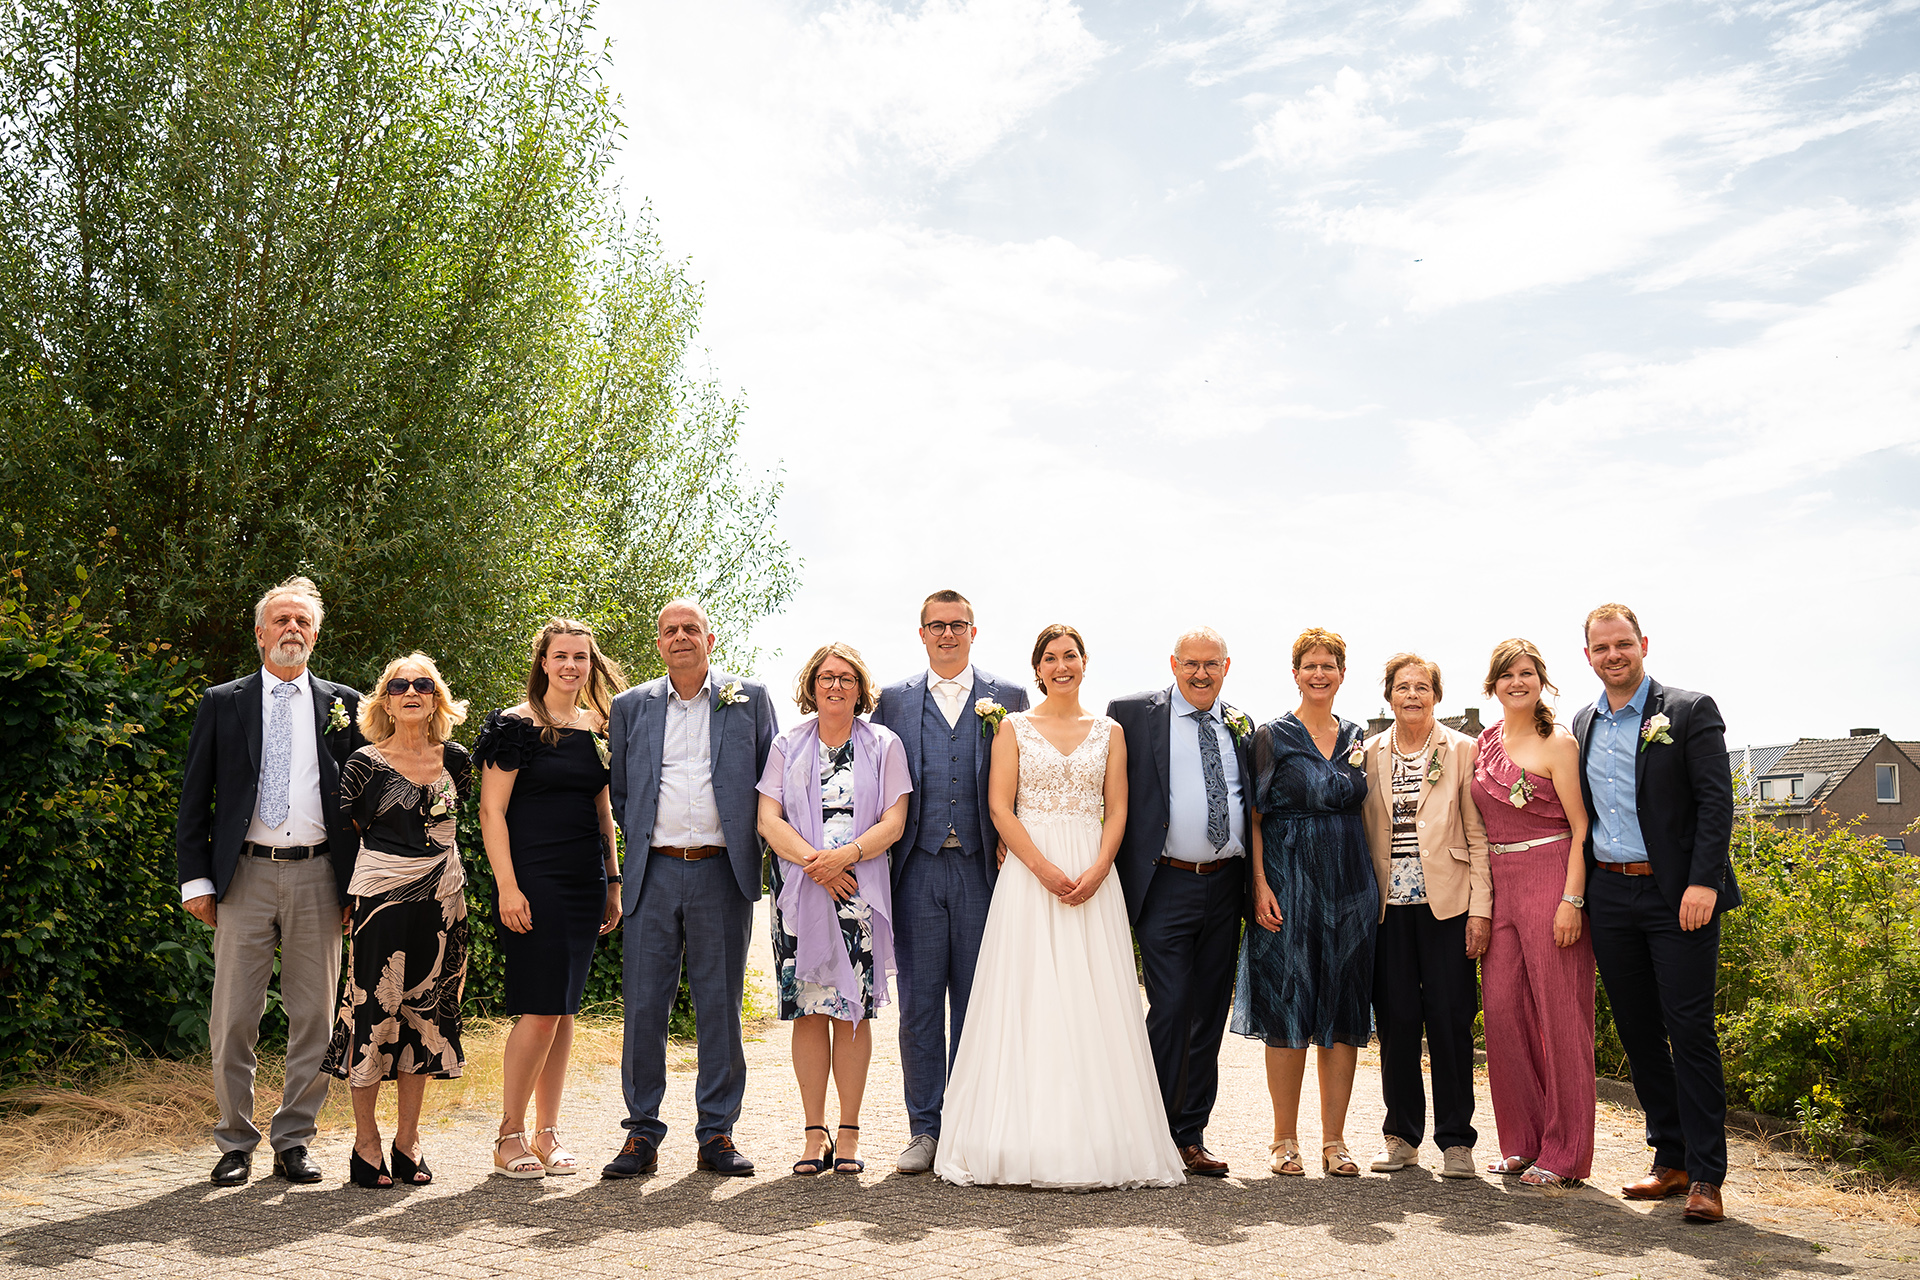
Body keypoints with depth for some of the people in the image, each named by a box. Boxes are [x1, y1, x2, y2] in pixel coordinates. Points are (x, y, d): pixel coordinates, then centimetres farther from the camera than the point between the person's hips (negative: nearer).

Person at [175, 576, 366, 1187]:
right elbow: (194, 798, 7)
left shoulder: (343, 704, 9)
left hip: (318, 876, 1)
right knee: (233, 1020, 2)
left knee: (314, 1017, 5)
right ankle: (235, 1141, 16)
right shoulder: (222, 703, 8)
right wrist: (196, 878, -1)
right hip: (245, 875, 0)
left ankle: (293, 1140, 17)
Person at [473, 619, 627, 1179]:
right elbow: (491, 811, -8)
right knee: (540, 1011, -8)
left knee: (565, 1009, 8)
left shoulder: (599, 727, 13)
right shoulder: (516, 726, -4)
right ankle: (510, 1136, 6)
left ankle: (547, 1134, 17)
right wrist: (507, 887, -15)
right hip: (533, 881, -6)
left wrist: (613, 882, 16)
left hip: (585, 882, 6)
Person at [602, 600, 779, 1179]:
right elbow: (620, 791, 17)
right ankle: (642, 1135, 12)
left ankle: (717, 1134, 14)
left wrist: (748, 840, 4)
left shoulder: (749, 697, 7)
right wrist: (639, 842, 8)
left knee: (720, 1006, 4)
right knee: (643, 1005, 1)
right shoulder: (631, 706, 12)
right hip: (654, 872, 1)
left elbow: (772, 779, 10)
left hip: (721, 871, -1)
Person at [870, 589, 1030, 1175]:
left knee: (975, 1002, 5)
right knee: (919, 1004, 3)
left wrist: (1013, 846, -5)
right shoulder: (893, 699, 10)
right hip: (918, 868, 1)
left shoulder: (1008, 697, 8)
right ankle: (924, 1129, 13)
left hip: (982, 867, 0)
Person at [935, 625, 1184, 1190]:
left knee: (1094, 1003, -1)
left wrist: (1097, 870, -10)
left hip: (1094, 877, 2)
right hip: (1028, 873, -2)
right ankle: (1027, 1145, 0)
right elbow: (1000, 808, -2)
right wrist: (1045, 869, -13)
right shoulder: (1014, 728, 6)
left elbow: (1116, 811, 7)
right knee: (1029, 1000, -4)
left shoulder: (1108, 732, 12)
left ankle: (1098, 1140, 4)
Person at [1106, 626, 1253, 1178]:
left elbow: (1252, 804, 17)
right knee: (1170, 1010, -8)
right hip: (1166, 885, -5)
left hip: (1225, 887, 5)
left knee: (1210, 1015, 9)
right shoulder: (1133, 713, 0)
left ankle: (1192, 1135, 19)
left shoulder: (1240, 725, 13)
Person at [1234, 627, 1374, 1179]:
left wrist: (1375, 886, 7)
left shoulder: (1357, 739, 12)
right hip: (1288, 880, -4)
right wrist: (1260, 884, -13)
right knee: (1287, 1009, -1)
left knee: (1344, 1010, 4)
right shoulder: (1272, 736, 0)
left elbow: (1363, 813, 16)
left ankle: (1334, 1139, 13)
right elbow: (1254, 817, -3)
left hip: (1349, 883, 4)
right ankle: (1285, 1139, 10)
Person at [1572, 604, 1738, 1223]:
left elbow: (1716, 801, -8)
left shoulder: (1691, 712, -2)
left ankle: (1705, 1176, 1)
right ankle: (1670, 1159, 21)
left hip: (1676, 895, -5)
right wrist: (1578, 892, 10)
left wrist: (1703, 883, -17)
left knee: (1690, 1031, -6)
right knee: (1637, 1031, 10)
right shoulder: (1582, 725, 13)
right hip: (1610, 896, 5)